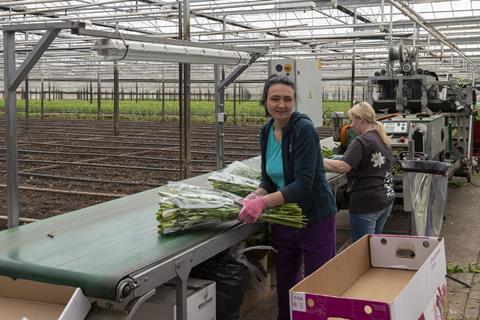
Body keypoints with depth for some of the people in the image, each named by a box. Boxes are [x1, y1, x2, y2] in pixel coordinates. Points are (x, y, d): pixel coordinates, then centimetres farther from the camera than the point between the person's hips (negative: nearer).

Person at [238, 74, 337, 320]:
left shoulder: (304, 128, -19)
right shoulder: (266, 131, 2)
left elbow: (304, 184, -24)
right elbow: (269, 179, 8)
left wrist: (263, 202, -31)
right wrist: (254, 197, -12)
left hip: (314, 219, -6)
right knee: (285, 286, 17)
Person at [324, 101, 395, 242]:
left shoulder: (362, 142, -16)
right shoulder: (383, 139, 12)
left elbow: (343, 167, -26)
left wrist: (319, 160, -15)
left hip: (366, 203, -9)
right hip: (387, 199, 9)